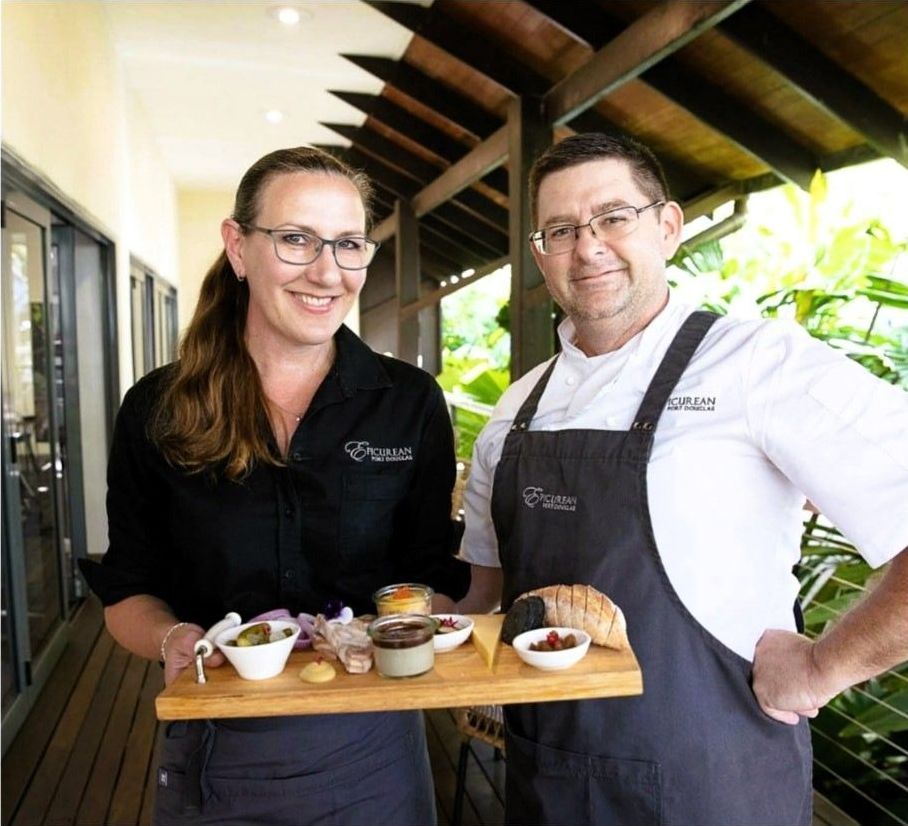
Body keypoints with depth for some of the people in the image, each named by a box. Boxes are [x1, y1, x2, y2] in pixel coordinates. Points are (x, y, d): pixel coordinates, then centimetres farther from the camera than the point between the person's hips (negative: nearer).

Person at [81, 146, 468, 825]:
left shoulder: (411, 402, -6)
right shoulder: (157, 411, -5)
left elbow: (434, 578, -1)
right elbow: (129, 590, 3)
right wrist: (171, 637, -17)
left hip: (369, 748, 0)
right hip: (213, 751, 1)